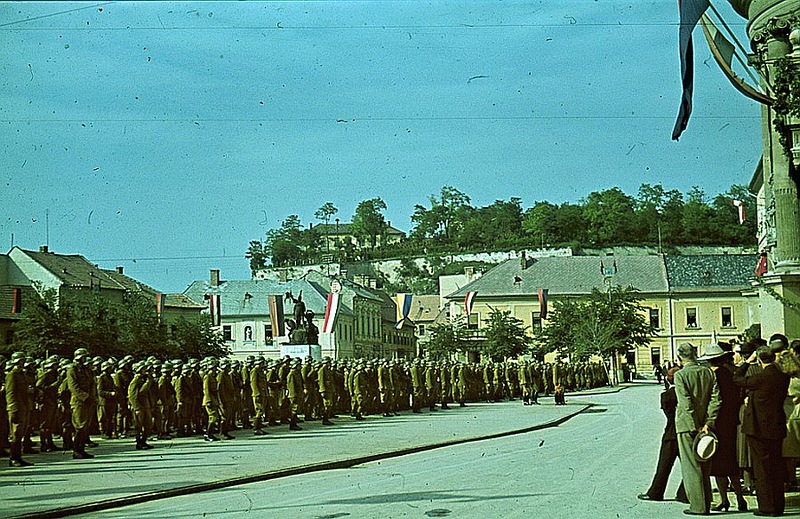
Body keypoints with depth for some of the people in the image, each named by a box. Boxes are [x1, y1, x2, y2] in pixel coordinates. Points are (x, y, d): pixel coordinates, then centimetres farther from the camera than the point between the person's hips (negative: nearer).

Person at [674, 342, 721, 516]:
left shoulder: (680, 375, -12)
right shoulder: (708, 372, 3)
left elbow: (686, 404, -17)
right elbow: (716, 399, -2)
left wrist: (695, 427, -15)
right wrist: (708, 422, -4)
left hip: (687, 425, -5)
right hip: (704, 425, 5)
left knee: (691, 467, 1)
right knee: (704, 466, 14)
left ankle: (698, 506, 0)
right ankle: (706, 504, 19)